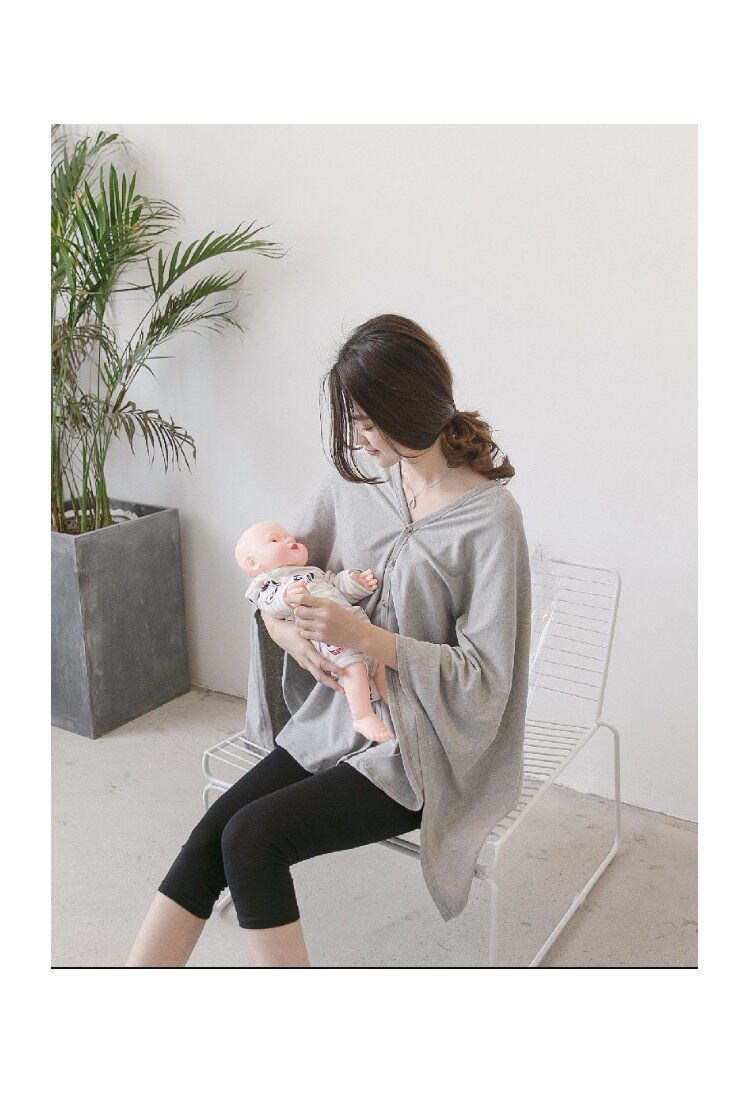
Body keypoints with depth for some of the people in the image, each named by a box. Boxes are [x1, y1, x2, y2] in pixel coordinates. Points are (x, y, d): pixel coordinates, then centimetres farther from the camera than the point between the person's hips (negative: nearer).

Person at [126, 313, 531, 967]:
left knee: (252, 836, -21)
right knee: (210, 834, -12)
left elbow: (485, 676, -16)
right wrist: (285, 626, -11)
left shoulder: (490, 518, -16)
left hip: (420, 751, -6)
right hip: (340, 715, 6)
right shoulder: (357, 479, 2)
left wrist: (363, 636, -25)